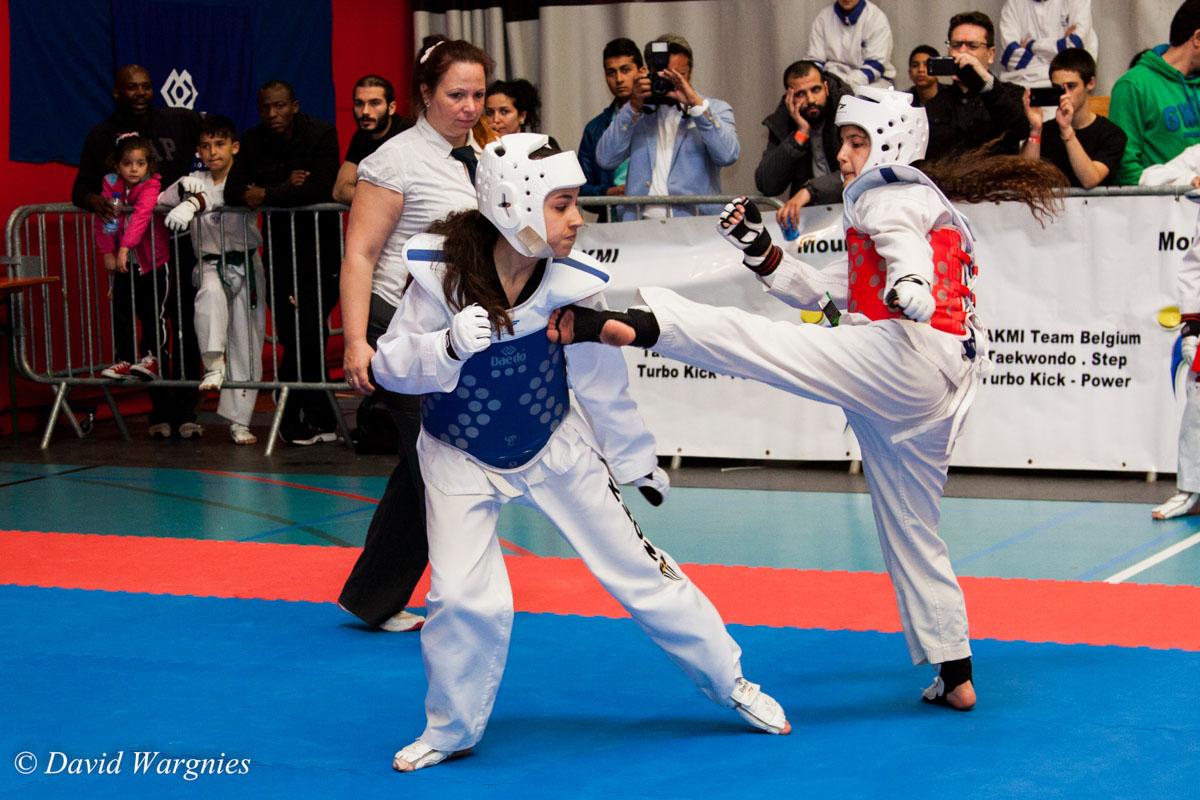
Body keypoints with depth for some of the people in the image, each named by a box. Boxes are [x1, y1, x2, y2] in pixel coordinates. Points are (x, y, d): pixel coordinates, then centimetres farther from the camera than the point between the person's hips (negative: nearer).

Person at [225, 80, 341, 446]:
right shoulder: (253, 141, 6)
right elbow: (234, 189, -6)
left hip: (319, 245, -4)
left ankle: (295, 417, 0)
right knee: (292, 336, 1)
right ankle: (321, 422, 10)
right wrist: (286, 185, -18)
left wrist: (268, 194, -20)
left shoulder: (321, 134, -7)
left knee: (305, 331, -13)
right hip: (278, 247, 4)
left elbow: (321, 188, -21)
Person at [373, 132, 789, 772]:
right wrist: (449, 346, -38)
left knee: (637, 569, 4)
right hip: (460, 456, -1)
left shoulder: (574, 282, -19)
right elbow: (390, 364, -18)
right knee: (464, 599, -12)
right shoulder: (442, 270, -23)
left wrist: (637, 463, 8)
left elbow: (600, 382, -4)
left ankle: (732, 683, 23)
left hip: (556, 447, 1)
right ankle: (451, 730, 15)